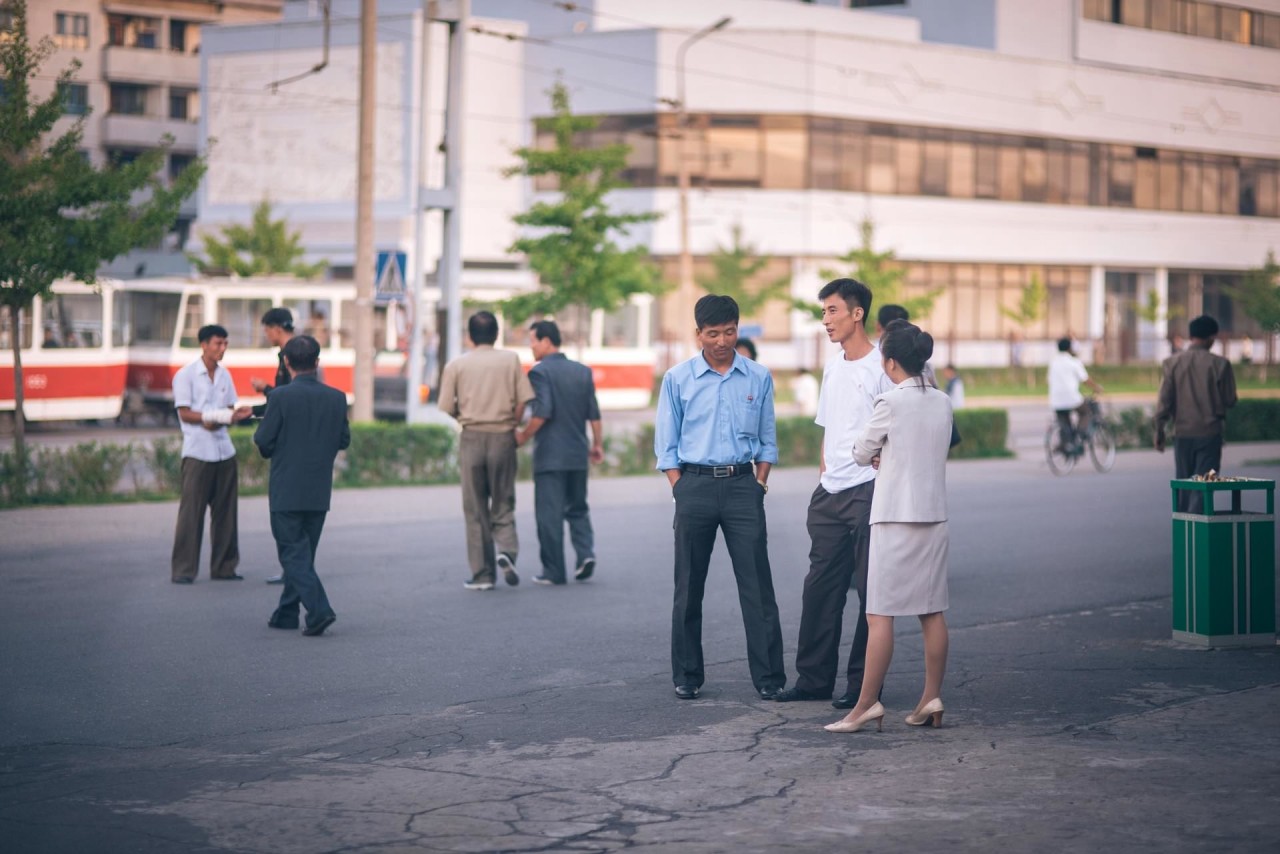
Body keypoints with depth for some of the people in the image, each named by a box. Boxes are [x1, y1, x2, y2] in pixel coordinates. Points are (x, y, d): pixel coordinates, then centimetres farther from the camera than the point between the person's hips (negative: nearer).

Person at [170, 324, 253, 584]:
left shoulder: (224, 375, 14)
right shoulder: (186, 375, -4)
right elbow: (185, 414, -7)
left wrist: (236, 415, -9)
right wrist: (219, 416, -17)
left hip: (224, 450, 6)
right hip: (197, 452, -6)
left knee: (225, 510, 6)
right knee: (191, 511, -6)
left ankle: (223, 567, 13)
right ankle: (183, 569, -1)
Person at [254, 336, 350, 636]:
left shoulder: (281, 396, -13)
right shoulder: (336, 398, 0)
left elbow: (264, 441, -11)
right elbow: (344, 440, 6)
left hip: (287, 491, -5)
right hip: (320, 491, 5)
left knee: (293, 554, -1)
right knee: (303, 553, 15)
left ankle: (319, 609, -17)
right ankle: (286, 613, 22)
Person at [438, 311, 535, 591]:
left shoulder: (456, 365, 0)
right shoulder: (510, 360, 2)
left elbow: (447, 407, -3)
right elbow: (523, 400, -3)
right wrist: (511, 425, 11)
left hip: (472, 438, 0)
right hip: (502, 437, 0)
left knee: (475, 510, 6)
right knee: (503, 504, 11)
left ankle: (482, 575, 6)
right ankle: (507, 550, -17)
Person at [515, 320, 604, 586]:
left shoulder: (540, 372, -10)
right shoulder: (583, 371, 9)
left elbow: (542, 413, -18)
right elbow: (593, 413, 9)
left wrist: (523, 436, -6)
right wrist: (597, 444, 17)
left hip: (549, 455, -6)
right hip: (578, 454, 6)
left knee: (549, 513, 0)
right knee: (577, 508, 16)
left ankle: (553, 571, 2)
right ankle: (586, 553, -5)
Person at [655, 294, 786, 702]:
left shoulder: (758, 378, 6)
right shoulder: (678, 379, 3)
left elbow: (767, 439, 13)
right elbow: (667, 444, 6)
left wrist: (759, 482, 3)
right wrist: (681, 489, -2)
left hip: (743, 483, 0)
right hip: (695, 483, 0)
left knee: (757, 585, -3)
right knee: (689, 588, 5)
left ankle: (768, 677, 0)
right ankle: (687, 676, 14)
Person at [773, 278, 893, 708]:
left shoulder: (881, 367, -10)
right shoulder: (833, 367, 15)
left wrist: (881, 483, -15)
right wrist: (824, 467, 15)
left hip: (867, 492, -8)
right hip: (830, 494, 8)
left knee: (869, 589, -1)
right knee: (820, 586, 9)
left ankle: (863, 682, 4)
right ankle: (814, 677, 16)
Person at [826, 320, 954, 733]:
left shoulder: (891, 402, -12)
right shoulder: (942, 402, 6)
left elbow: (861, 452, 0)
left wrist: (872, 455, 20)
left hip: (895, 517, -7)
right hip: (934, 515, 7)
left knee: (880, 614, -5)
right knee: (932, 611, 10)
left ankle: (867, 703, -6)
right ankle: (931, 697, 11)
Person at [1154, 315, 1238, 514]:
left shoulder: (1172, 363, -2)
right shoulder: (1219, 364, -7)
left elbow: (1164, 400, -2)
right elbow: (1230, 400, -2)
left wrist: (1159, 430, 5)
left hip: (1182, 432, 2)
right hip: (1210, 433, -2)